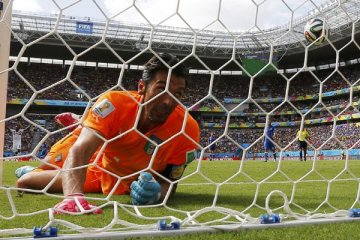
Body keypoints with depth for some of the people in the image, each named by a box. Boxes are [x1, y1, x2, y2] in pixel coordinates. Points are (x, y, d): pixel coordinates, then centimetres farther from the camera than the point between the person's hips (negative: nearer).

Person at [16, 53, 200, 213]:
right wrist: (74, 196, -65)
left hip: (123, 188, 0)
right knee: (25, 182, 6)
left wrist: (156, 193, -45)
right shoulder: (114, 103, -34)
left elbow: (170, 181, -20)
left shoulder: (187, 129, -33)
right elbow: (79, 151, -45)